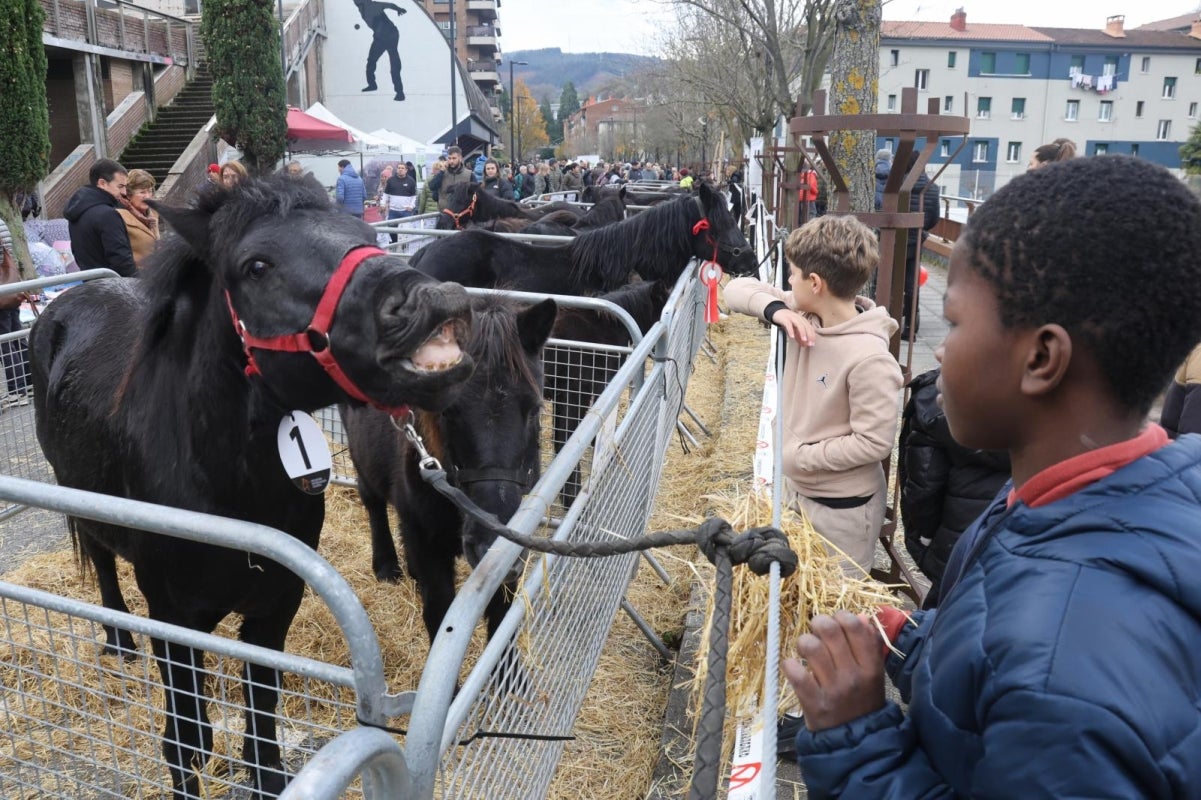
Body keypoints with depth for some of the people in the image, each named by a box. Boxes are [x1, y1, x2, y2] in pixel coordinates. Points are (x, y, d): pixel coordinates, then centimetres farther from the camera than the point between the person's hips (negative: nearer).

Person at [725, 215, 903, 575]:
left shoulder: (868, 357, -29)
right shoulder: (804, 313, -8)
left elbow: (874, 443, -25)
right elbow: (738, 289, -1)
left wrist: (798, 456, -19)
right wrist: (775, 309, -21)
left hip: (842, 506, -8)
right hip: (795, 488, 8)